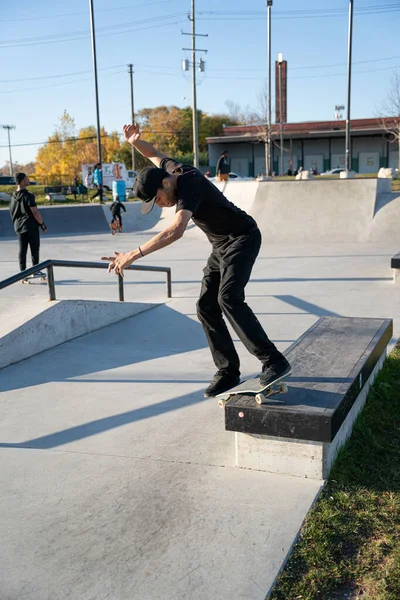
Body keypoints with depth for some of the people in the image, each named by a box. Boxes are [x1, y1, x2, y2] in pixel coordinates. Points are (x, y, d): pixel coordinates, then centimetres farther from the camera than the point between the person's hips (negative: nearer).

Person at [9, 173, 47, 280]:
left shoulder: (14, 197, 8)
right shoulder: (28, 196, -16)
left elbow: (12, 212, 14)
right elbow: (35, 212, -18)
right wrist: (42, 224, -10)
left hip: (19, 226, 7)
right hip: (31, 226, -7)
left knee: (22, 250, 9)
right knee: (34, 248, 4)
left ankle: (22, 271, 11)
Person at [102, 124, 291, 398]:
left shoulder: (189, 185, -28)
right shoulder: (174, 169, -1)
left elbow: (176, 231, -42)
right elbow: (156, 155, 22)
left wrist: (134, 255, -46)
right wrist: (135, 142, 0)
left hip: (243, 239, -9)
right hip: (221, 246, 9)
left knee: (229, 298, -28)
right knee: (207, 307, -1)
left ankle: (274, 361, -24)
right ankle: (228, 372, 3)